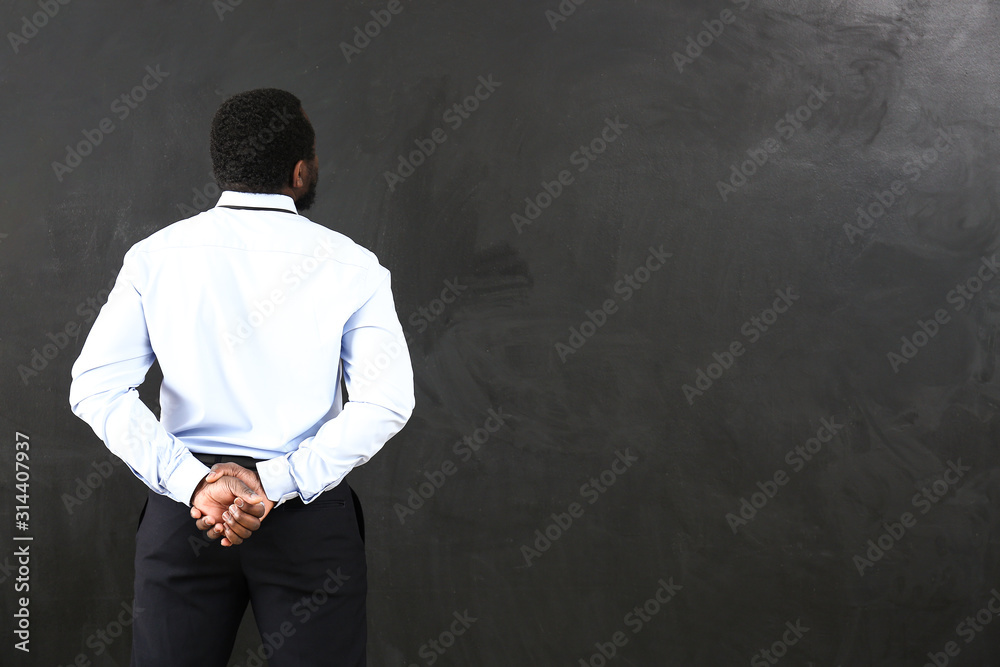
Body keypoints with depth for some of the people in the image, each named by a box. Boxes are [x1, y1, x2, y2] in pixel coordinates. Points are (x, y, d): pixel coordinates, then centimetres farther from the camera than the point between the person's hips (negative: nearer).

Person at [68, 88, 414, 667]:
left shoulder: (156, 257, 0)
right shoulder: (348, 266, -5)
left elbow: (96, 388, -7)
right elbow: (386, 401, -14)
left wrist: (191, 482, -11)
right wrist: (276, 483, -15)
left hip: (185, 508, 2)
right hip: (309, 514, -2)